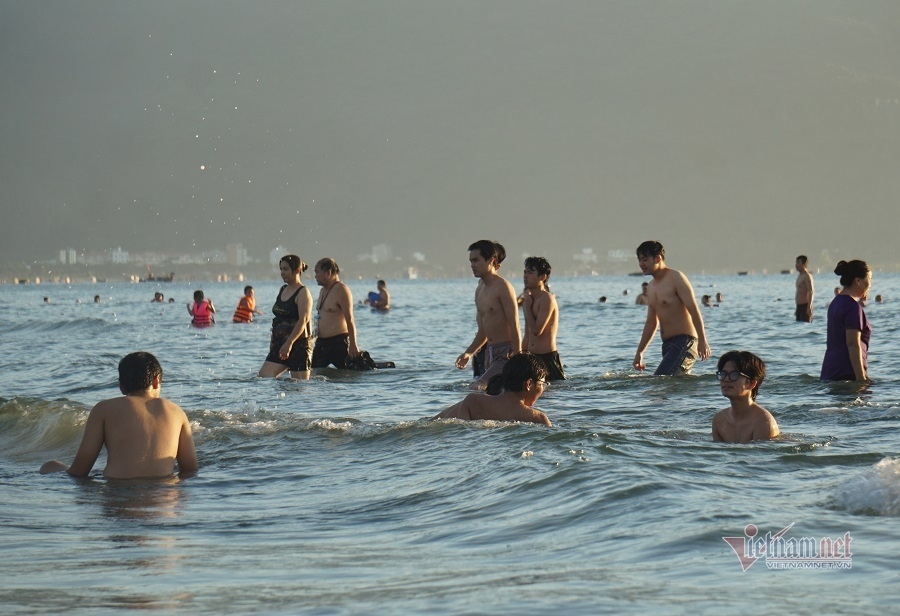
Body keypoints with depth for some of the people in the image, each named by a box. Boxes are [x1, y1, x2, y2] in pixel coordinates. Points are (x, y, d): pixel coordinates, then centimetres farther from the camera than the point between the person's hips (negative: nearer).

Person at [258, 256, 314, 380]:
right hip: (280, 344, 7)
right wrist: (272, 340, 17)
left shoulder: (303, 293, -8)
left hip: (299, 343, -7)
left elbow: (303, 321, -19)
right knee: (264, 375, -8)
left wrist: (289, 343, -27)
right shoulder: (282, 290, 16)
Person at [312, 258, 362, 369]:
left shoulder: (341, 290, -11)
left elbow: (349, 320, -17)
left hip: (338, 343, -9)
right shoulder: (323, 290, 17)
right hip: (322, 343, 9)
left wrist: (353, 345, -21)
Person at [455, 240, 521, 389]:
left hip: (507, 353, -9)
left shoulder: (503, 287, -13)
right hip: (491, 352, 9)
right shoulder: (480, 289, 15)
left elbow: (514, 327, -17)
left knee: (476, 388, -21)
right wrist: (468, 353, 16)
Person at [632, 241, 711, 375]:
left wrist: (702, 341, -22)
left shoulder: (676, 278, -6)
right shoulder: (651, 287, 18)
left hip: (684, 342, -9)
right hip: (668, 344, 9)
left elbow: (694, 310, -14)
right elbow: (651, 322, 26)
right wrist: (640, 352, 24)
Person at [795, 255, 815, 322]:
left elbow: (811, 292, -18)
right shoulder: (799, 276, 18)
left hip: (805, 306, -10)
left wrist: (809, 307, -25)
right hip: (799, 306, 10)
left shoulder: (807, 276, -11)